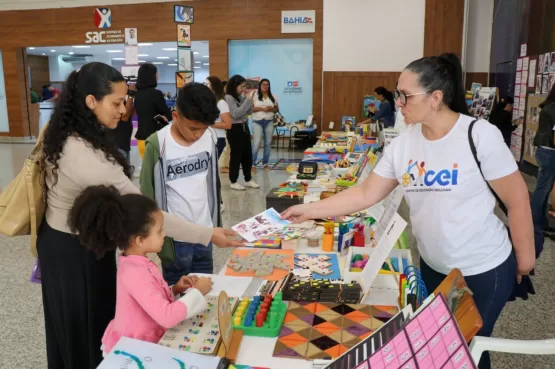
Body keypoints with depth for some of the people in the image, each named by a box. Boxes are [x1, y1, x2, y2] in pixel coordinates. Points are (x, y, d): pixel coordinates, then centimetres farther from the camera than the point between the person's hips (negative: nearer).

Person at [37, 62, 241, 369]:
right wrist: (208, 235, -29)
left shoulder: (61, 135, -5)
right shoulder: (91, 160, -34)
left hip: (57, 239, 9)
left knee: (68, 328, 26)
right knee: (88, 330, 13)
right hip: (80, 251, -8)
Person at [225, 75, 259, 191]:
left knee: (248, 154, 12)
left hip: (244, 127, 8)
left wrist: (249, 101, -4)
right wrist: (248, 101, -18)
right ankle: (234, 182, 10)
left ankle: (248, 179, 24)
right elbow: (236, 114, -21)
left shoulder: (242, 97, 9)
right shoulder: (229, 97, -12)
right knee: (236, 155, -1)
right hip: (235, 129, -8)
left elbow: (249, 112, 13)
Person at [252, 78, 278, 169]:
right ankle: (252, 163, -4)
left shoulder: (273, 97, 11)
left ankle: (265, 162, 15)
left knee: (268, 143, 5)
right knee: (257, 143, -11)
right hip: (257, 122, -4)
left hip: (269, 122, 4)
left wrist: (272, 109, -8)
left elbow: (277, 109, 14)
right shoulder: (255, 96, -1)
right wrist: (262, 108, -17)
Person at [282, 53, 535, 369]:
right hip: (433, 266, 5)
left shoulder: (480, 135, -20)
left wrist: (525, 255, -4)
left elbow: (517, 198, -12)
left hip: (484, 268, -5)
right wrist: (310, 210, -9)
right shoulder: (403, 144, -6)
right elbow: (367, 193, -4)